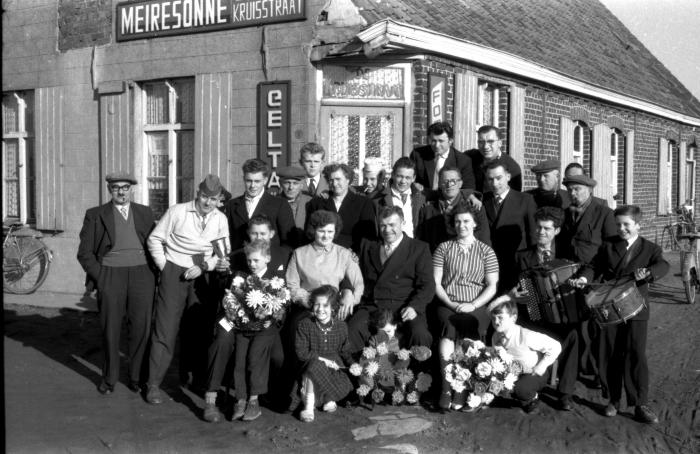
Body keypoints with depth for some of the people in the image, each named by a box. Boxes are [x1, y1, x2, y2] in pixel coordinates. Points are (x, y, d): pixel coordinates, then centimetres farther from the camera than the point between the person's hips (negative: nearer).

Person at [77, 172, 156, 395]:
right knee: (110, 329, 2)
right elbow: (85, 253, 5)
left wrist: (154, 273, 3)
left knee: (141, 328, -2)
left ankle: (136, 376, 10)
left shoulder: (144, 213, 12)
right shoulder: (95, 215, 5)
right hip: (110, 275, -1)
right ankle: (109, 378, 17)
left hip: (142, 274, 1)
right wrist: (100, 277, -6)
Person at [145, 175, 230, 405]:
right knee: (165, 329, -3)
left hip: (202, 275, 3)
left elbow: (222, 255, 5)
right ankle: (154, 384, 2)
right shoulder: (177, 212, -6)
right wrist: (164, 267, -4)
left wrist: (205, 266, -10)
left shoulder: (221, 220, 3)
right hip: (174, 273, -3)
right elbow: (155, 239, 0)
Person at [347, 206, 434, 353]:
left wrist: (414, 306, -14)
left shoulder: (419, 249, 11)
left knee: (419, 334, -32)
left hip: (404, 308, -2)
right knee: (352, 331, -30)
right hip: (371, 306, 2)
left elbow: (427, 285, 3)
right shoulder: (368, 246, 22)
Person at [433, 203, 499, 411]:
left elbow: (492, 287, 5)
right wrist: (450, 303, -8)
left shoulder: (486, 251, 12)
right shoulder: (443, 249, 14)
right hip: (447, 304, 0)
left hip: (476, 306, 0)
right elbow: (436, 283, 8)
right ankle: (446, 386, -34)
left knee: (467, 326, -32)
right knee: (449, 324, -33)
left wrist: (473, 305, -10)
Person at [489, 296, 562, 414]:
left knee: (520, 389, -35)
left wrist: (542, 365, -22)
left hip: (534, 374, -7)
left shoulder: (526, 336, -30)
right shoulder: (496, 337, -9)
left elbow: (555, 347, -25)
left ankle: (532, 398, 4)